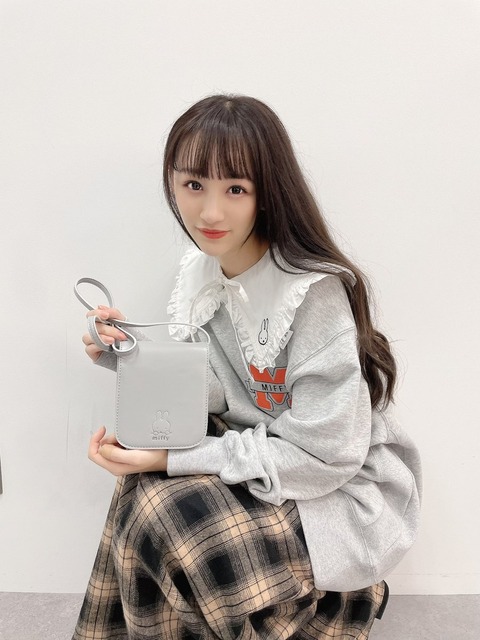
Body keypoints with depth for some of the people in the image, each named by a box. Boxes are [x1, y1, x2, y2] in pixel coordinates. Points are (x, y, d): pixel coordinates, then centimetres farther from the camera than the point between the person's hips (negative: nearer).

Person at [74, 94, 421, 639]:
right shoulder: (199, 270, -4)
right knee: (143, 487, -16)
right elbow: (205, 394, 2)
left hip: (340, 489, -6)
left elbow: (322, 455, -24)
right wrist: (127, 353, -15)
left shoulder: (315, 292, -26)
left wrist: (173, 459, -26)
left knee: (164, 514, -22)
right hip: (259, 458, 6)